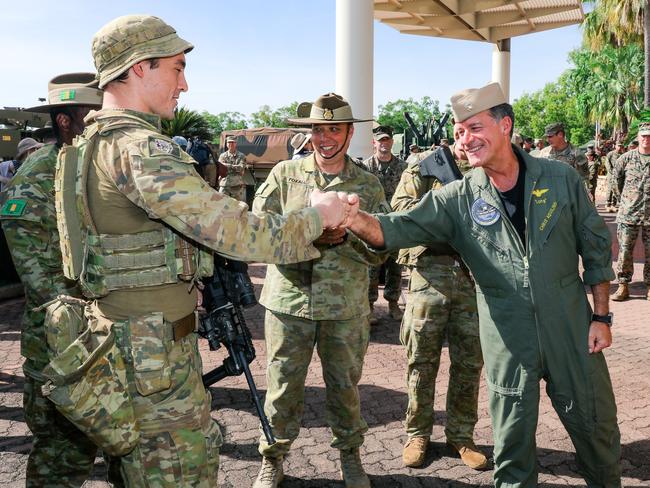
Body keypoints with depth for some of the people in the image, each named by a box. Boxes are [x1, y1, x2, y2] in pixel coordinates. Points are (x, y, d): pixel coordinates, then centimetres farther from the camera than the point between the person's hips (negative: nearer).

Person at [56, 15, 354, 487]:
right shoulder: (138, 148, -22)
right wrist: (316, 215, -10)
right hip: (150, 350, -10)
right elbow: (234, 231, -25)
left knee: (202, 447, 22)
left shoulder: (96, 141, 12)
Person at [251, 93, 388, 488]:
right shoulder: (284, 174, 3)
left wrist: (346, 236, -18)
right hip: (288, 301, 0)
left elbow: (378, 252, 1)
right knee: (283, 387, 9)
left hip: (346, 308, 1)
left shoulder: (369, 185, 4)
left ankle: (350, 455, 37)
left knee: (345, 386, 15)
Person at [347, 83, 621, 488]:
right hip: (508, 340, 0)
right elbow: (399, 229, -14)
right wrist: (355, 218, -34)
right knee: (512, 439, 11)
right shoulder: (458, 199, -5)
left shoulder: (561, 179, -4)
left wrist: (601, 316, 1)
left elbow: (597, 248, 2)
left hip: (571, 330, 1)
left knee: (598, 427, 16)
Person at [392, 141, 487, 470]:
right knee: (422, 360, 5)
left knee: (469, 363, 8)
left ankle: (461, 435, 22)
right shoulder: (425, 167, 6)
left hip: (475, 276, 3)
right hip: (431, 273, -2)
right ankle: (417, 433, 20)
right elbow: (400, 206, -5)